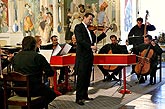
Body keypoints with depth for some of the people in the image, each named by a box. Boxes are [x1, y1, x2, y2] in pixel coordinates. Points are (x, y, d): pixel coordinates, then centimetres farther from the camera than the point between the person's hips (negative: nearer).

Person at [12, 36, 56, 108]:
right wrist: (42, 73, 11)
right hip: (34, 89, -6)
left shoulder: (15, 57, 2)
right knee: (52, 94, 21)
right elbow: (50, 73, -11)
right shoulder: (38, 57, -12)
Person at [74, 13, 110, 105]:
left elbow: (95, 39, 18)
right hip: (82, 56, -8)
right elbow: (80, 40, -19)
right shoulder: (78, 27, -5)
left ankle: (85, 95, 20)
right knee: (81, 77, -7)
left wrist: (104, 33, 12)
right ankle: (79, 98, -3)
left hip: (89, 56, 8)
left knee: (87, 77, 11)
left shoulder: (89, 29, 18)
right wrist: (91, 46, -26)